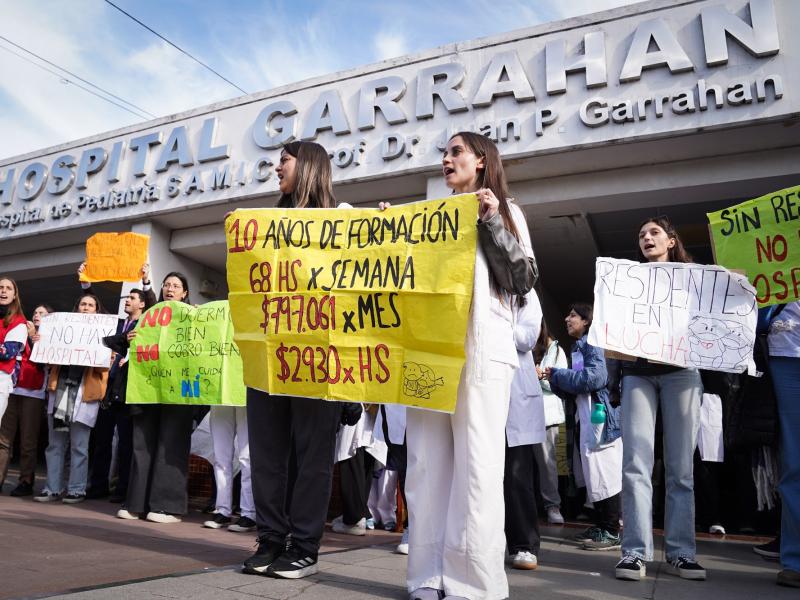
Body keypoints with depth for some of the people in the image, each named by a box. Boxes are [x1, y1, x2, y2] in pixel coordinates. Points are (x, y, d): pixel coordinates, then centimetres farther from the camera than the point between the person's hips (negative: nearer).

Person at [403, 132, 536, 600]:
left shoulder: (505, 212, 13)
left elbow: (525, 280, 2)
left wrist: (493, 224, -4)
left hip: (482, 349, -4)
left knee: (476, 466, -7)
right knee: (427, 464, 1)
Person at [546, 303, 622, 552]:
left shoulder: (593, 344, -7)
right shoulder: (578, 347, 19)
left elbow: (595, 377, -21)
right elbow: (570, 388, 22)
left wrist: (557, 375, -13)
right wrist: (554, 380, 3)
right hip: (585, 419, 9)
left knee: (604, 474, -7)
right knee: (595, 474, 13)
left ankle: (612, 532, -2)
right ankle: (602, 525, 22)